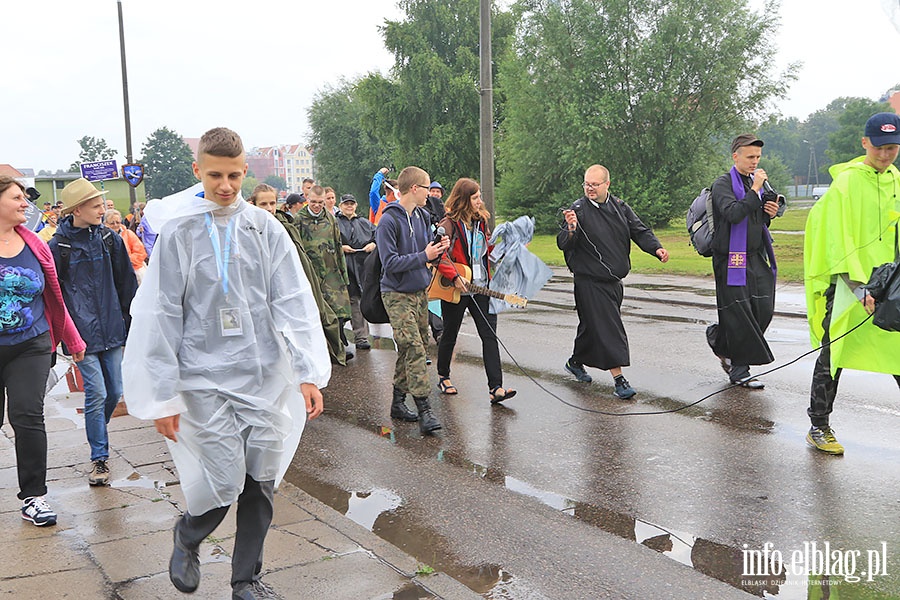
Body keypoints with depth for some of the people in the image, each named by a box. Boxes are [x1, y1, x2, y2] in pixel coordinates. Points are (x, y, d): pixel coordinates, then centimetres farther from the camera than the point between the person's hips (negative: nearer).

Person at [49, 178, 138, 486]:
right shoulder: (58, 246, -5)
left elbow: (127, 284, 11)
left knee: (115, 391, 9)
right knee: (96, 394, -6)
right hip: (83, 332, -4)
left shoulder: (111, 239, 6)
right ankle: (99, 457, 8)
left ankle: (97, 435, 36)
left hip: (112, 329, 4)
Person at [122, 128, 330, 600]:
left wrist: (309, 373, -8)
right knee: (225, 481, -7)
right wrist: (163, 397, -3)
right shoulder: (178, 232, -1)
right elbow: (162, 316, -1)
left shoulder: (265, 228, 3)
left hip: (264, 377, 2)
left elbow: (293, 303, 1)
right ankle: (187, 538, 28)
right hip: (205, 378, -2)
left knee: (261, 482, 7)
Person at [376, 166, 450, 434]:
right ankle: (424, 411, -12)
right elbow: (390, 262, -19)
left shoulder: (423, 216, 10)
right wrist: (424, 256, -19)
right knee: (413, 350, -13)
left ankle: (398, 401, 25)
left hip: (420, 291, 8)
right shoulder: (389, 221, -15)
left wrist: (439, 248, -4)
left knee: (413, 349, 12)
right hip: (397, 294, -8)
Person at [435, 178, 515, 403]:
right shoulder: (449, 224, -10)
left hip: (481, 288, 5)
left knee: (490, 335, -5)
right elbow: (439, 254, -18)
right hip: (454, 290, -5)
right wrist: (455, 277, -25)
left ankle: (496, 388, -8)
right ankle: (443, 376, 33)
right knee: (450, 334, 11)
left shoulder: (481, 221, 11)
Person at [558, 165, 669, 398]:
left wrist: (656, 248, -9)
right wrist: (571, 229, -37)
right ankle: (619, 379, -6)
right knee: (606, 327, -10)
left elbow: (639, 231, 8)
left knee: (593, 324, 17)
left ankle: (576, 361, 38)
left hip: (614, 280, 6)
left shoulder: (620, 207, 7)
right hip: (589, 280, -6)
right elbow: (563, 245, -15)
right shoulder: (578, 209, -9)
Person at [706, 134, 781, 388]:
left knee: (763, 309, 0)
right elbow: (733, 214, -24)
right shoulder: (723, 184, -6)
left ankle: (719, 340, 22)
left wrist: (770, 214, 5)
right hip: (732, 259, -7)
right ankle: (739, 370, 8)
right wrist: (755, 191, -20)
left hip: (756, 257, 7)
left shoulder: (756, 183, 18)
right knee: (739, 313, -4)